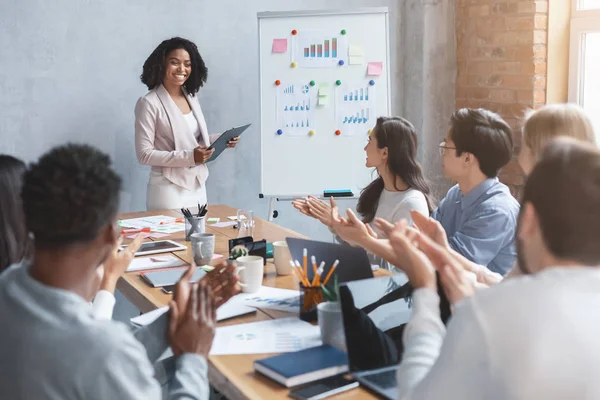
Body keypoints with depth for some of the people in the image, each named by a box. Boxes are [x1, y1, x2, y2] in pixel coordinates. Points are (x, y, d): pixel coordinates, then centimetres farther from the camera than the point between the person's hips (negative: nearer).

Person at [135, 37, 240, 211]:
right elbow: (144, 154, -15)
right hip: (169, 190, -6)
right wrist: (189, 157, -23)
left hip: (198, 186, 7)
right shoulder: (149, 103, -12)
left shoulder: (191, 98, 8)